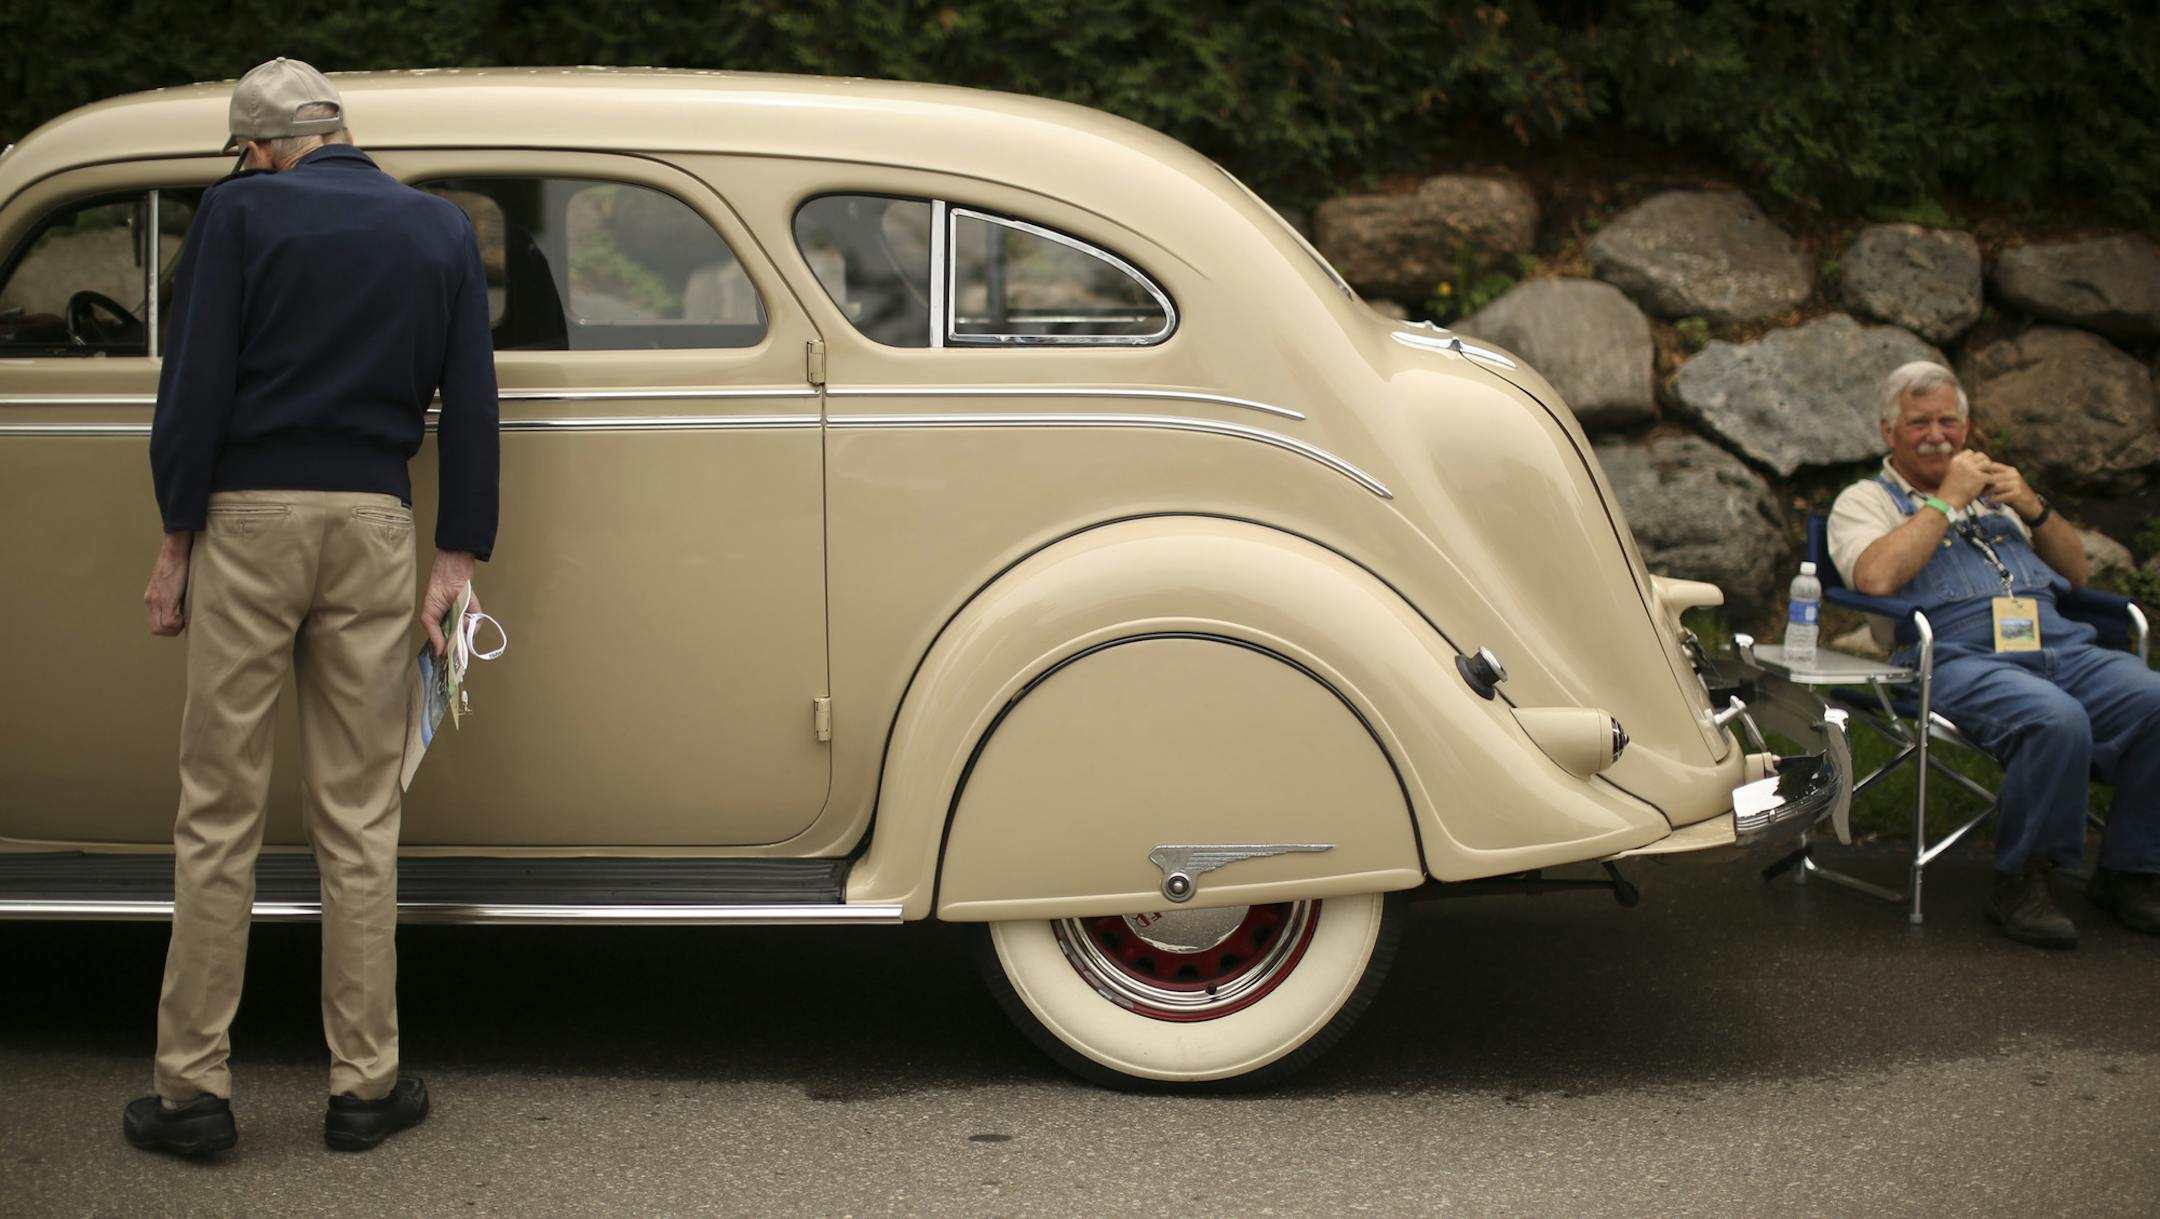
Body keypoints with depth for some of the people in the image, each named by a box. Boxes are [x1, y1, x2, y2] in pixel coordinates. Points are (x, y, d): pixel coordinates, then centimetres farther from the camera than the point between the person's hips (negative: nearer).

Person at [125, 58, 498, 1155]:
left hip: (248, 518, -2)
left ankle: (194, 1088, 8)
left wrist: (177, 538, -1)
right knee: (359, 818, 7)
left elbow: (197, 382, -7)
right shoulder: (441, 228, 10)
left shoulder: (239, 211, -1)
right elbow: (470, 398, 7)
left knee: (219, 813, 3)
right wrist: (459, 556, 9)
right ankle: (364, 1087, 11)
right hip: (373, 526, 3)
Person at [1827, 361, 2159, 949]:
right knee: (2056, 719, -36)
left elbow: (2076, 572, 27)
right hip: (1962, 658, -5)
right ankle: (2020, 879, -17)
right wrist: (1947, 499, -3)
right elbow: (1876, 577, -9)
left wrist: (2034, 507, 10)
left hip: (2059, 645, 6)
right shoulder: (1865, 500, 14)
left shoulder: (1995, 490, 32)